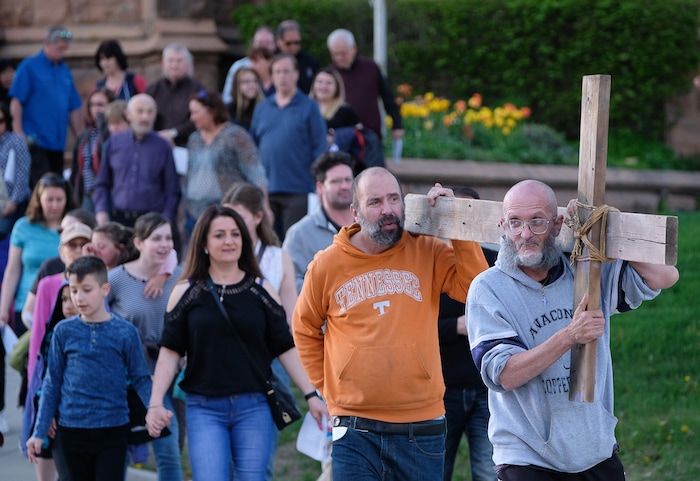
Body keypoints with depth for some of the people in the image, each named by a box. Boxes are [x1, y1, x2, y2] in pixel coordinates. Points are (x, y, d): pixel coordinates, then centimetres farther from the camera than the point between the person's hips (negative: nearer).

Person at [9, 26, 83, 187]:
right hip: (35, 142, -6)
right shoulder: (29, 66, -3)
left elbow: (74, 108, 16)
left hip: (57, 142, 6)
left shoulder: (65, 70, 14)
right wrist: (18, 133, -15)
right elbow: (16, 101, -8)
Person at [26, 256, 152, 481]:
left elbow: (140, 378, 1)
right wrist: (39, 432, 5)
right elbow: (52, 384, 7)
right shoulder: (64, 331, 1)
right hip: (72, 431, 2)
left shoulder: (125, 332, -3)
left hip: (112, 431, -2)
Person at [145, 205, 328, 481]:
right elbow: (170, 352, 3)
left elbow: (286, 349, 7)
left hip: (254, 407, 1)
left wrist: (311, 396, 1)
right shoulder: (187, 292, 3)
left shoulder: (261, 289, 5)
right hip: (204, 409, -1)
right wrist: (155, 404, -7)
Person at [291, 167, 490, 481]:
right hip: (356, 431, 0)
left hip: (421, 428, 1)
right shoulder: (327, 265, 2)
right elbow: (305, 329, 16)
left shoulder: (427, 252, 1)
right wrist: (328, 386, 10)